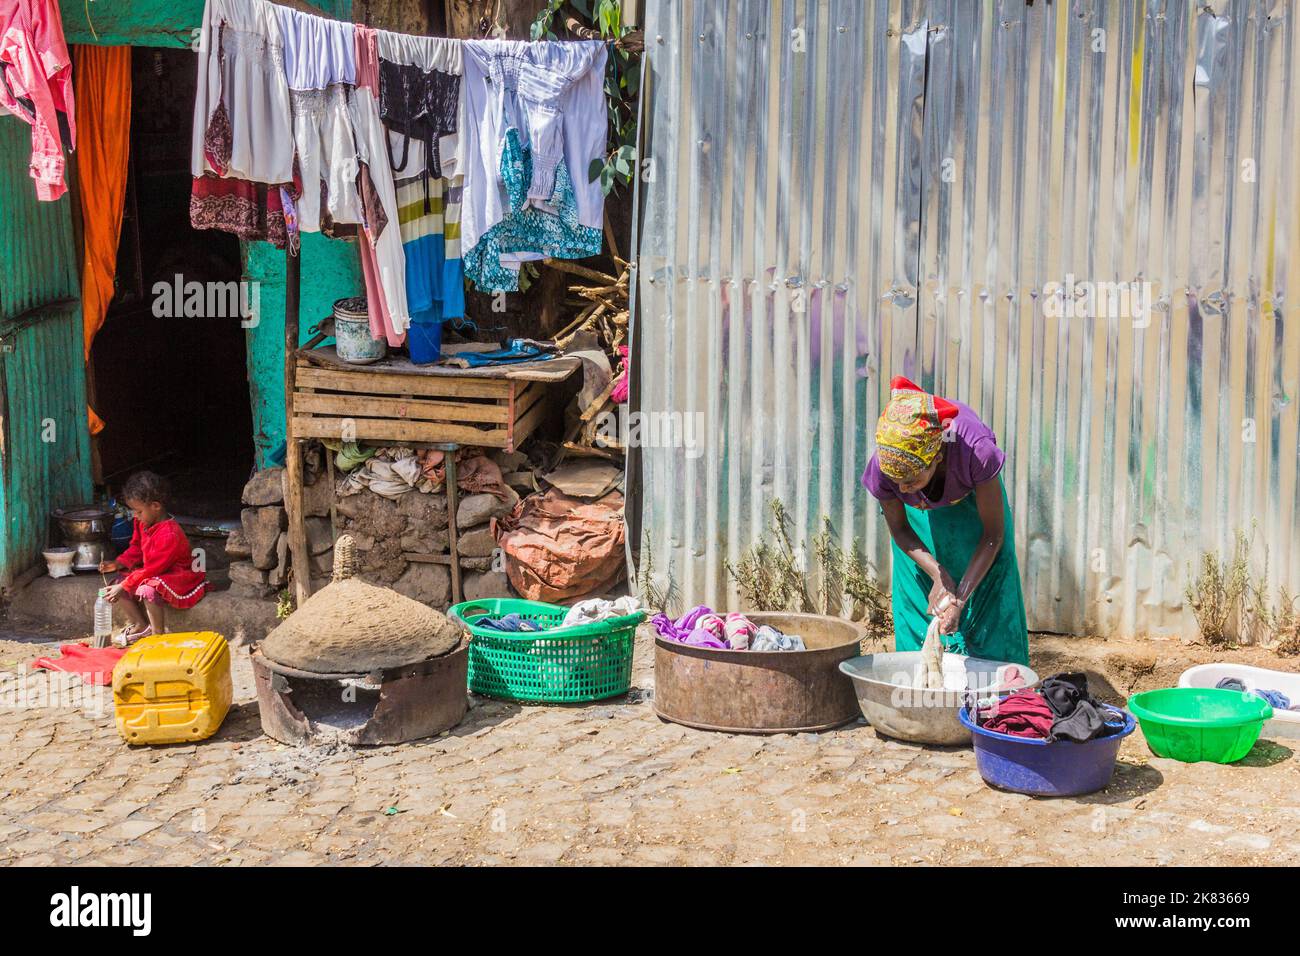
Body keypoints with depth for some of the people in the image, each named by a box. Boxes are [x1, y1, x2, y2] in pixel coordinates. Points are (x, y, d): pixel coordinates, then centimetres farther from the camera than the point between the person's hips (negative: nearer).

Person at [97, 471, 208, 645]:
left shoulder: (170, 534, -30)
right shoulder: (142, 523, -1)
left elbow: (152, 569, -28)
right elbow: (136, 549, 14)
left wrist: (124, 587, -25)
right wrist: (118, 564, -4)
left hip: (178, 577, -10)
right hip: (151, 574, 10)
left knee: (148, 590, -36)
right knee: (119, 584, -2)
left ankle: (158, 633, -16)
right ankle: (141, 626, 9)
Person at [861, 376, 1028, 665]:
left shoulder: (976, 451, -44)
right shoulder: (882, 468, -37)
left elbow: (993, 535, -29)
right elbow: (900, 530, -15)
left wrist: (960, 598, -34)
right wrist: (938, 575, -28)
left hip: (972, 502, -1)